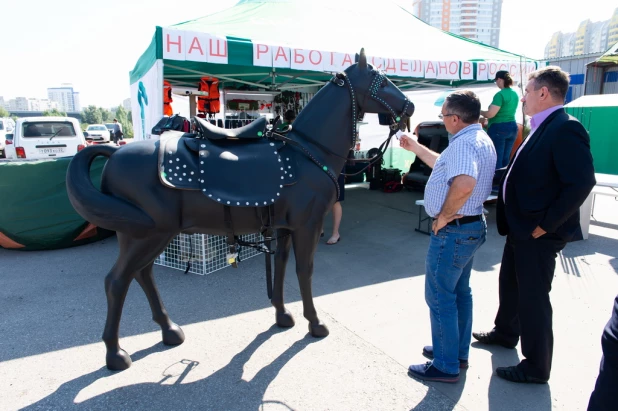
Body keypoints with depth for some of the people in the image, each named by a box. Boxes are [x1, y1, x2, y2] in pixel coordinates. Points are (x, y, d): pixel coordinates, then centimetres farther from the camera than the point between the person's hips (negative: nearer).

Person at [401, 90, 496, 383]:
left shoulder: (464, 142, -22)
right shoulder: (480, 139, 12)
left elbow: (463, 184, -40)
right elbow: (447, 166, 25)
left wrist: (444, 216, -26)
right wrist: (415, 148, 25)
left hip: (453, 230, -11)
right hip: (472, 227, 11)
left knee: (440, 297, 1)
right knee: (460, 292, 20)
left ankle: (446, 366, 14)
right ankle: (458, 352, 35)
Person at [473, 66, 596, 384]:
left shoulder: (565, 128, -19)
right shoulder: (542, 128, 11)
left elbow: (581, 182, -25)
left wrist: (546, 224, -22)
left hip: (539, 233, -9)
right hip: (521, 227, 10)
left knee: (533, 296, 3)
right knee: (509, 283, 23)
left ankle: (536, 366, 21)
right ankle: (505, 332, 46)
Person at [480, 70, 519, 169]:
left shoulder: (500, 94, -15)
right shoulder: (515, 94, 12)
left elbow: (490, 114, -19)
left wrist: (479, 111, 0)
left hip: (498, 128, -8)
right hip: (512, 127, 9)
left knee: (496, 159, -3)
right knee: (506, 159, 13)